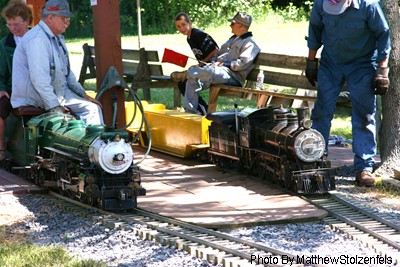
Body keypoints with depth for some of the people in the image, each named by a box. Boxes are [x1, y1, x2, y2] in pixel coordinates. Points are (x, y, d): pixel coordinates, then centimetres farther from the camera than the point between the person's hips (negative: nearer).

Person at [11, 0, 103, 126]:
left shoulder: (57, 38, 15)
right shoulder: (37, 40, -20)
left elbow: (67, 72, 26)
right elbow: (39, 79, -27)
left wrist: (83, 95, 19)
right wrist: (55, 108, -28)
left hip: (60, 92, 10)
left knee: (93, 108, -4)